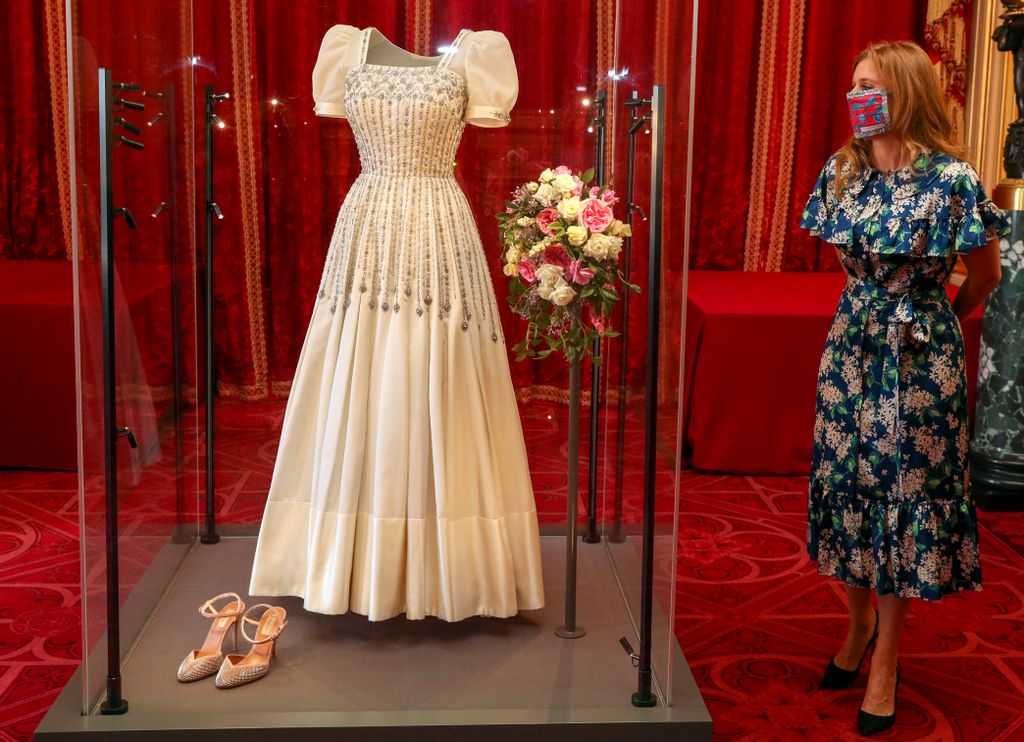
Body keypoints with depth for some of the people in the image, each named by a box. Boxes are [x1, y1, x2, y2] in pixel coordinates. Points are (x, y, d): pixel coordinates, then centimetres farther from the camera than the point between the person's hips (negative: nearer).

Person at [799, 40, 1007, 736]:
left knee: (906, 493, 3)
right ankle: (860, 622, 32)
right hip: (850, 344, 5)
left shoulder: (952, 179, -14)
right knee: (846, 483, 10)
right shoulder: (842, 171, 1)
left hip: (920, 353, -5)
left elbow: (984, 279, -1)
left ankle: (886, 659, 16)